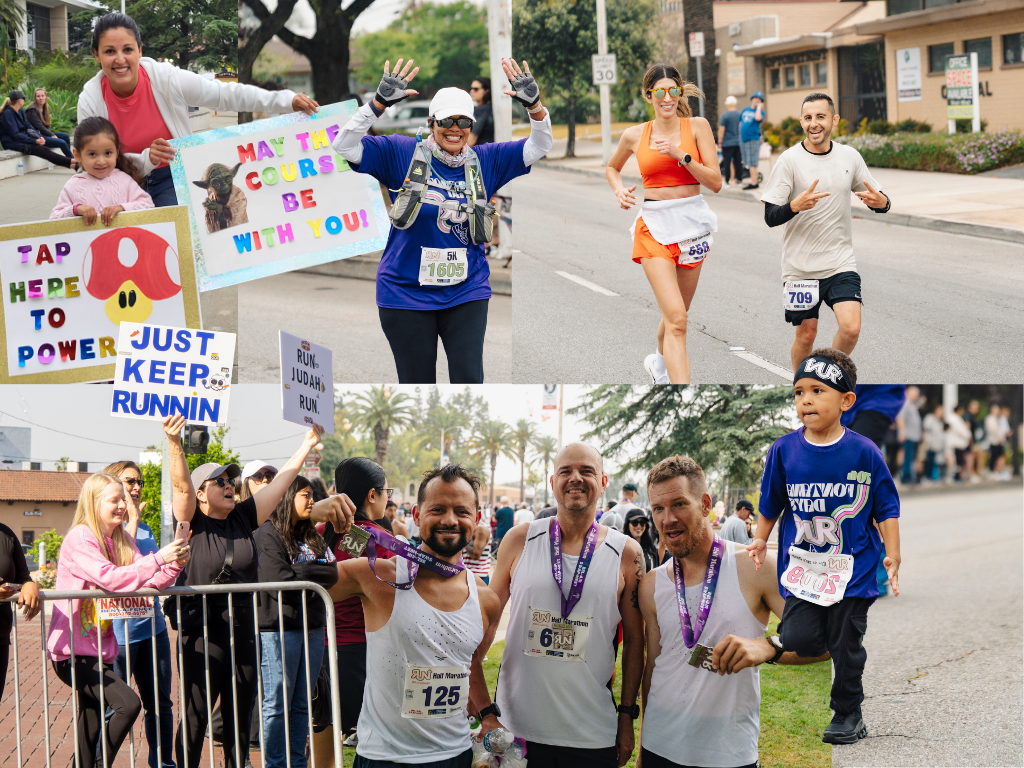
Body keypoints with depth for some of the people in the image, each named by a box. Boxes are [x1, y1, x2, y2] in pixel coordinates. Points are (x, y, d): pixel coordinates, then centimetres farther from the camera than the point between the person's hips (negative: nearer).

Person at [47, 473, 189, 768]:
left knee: (92, 726, 13)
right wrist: (158, 558, -28)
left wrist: (174, 564, -16)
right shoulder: (79, 538, -13)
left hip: (98, 650, 8)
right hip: (72, 651, -8)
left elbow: (150, 582, 3)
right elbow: (110, 578, -26)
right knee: (128, 704, -22)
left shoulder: (122, 540, 10)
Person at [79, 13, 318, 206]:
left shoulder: (167, 79, -17)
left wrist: (288, 101, -20)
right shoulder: (90, 101, -15)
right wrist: (145, 160, -30)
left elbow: (227, 95, -13)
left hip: (170, 181, -1)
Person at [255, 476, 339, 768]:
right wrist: (314, 574, -6)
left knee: (302, 704, 10)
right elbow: (278, 581, -16)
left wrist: (300, 573, -9)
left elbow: (333, 573, 5)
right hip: (279, 629, -7)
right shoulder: (267, 535, -6)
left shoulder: (312, 536, 15)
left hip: (313, 628, 7)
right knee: (278, 705, -1)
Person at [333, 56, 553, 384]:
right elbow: (345, 146, -11)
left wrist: (534, 104, -16)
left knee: (469, 379, -3)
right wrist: (380, 102, -23)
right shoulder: (402, 154, -4)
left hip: (466, 293, 2)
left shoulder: (485, 161, 4)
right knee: (417, 384, 7)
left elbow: (539, 146, 3)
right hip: (407, 293, -2)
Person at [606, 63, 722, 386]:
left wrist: (681, 155, -18)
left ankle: (659, 362, 50)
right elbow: (612, 167, 23)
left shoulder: (697, 126, -1)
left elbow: (716, 182, -6)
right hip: (654, 227, -2)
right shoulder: (635, 135, 2)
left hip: (692, 224, 2)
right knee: (676, 319, -15)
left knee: (675, 315, 16)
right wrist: (619, 190, 3)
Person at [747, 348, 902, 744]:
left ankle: (847, 715, 26)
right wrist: (760, 541, 2)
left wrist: (893, 556, -7)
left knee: (846, 647, 6)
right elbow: (771, 504, 11)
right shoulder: (783, 450, -3)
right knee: (797, 641, -12)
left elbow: (886, 509, -1)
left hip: (853, 568, -1)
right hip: (801, 565, 2)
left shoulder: (864, 452, -8)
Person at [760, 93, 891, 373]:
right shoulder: (790, 159, -7)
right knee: (806, 334, 4)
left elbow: (878, 199, 12)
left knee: (851, 328, -14)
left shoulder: (850, 156, 4)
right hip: (801, 265, -2)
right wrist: (795, 206, -30)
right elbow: (770, 217, -9)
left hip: (841, 263, 2)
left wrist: (881, 202, -12)